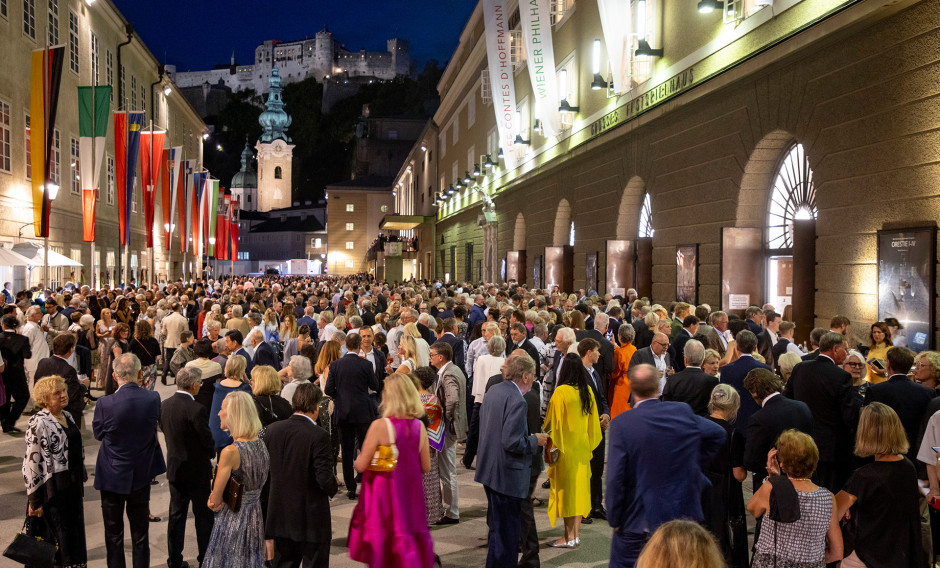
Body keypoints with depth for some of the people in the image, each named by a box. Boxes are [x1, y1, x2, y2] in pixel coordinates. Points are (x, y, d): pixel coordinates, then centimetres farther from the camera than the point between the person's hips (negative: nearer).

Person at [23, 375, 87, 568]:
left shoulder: (67, 416, 7)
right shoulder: (39, 423, -18)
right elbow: (32, 463, -18)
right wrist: (34, 500, -17)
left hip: (73, 486, 8)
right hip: (53, 490, -8)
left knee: (74, 532, 17)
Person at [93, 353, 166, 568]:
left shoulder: (105, 404, -20)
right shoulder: (153, 399, -14)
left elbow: (98, 433, -3)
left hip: (112, 477, -2)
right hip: (141, 476, 2)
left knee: (114, 534, 14)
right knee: (141, 534, 16)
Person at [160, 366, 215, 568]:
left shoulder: (164, 405, -4)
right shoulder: (196, 409, -25)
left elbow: (164, 430, 7)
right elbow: (207, 440, -18)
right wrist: (211, 453, 4)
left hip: (174, 467, 6)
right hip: (197, 469, -6)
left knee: (176, 514, 14)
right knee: (203, 514, 10)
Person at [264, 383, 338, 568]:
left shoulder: (272, 430, -2)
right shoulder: (318, 436, -19)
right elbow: (325, 479, -21)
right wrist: (333, 488, 1)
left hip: (280, 516, 5)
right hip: (312, 519, -5)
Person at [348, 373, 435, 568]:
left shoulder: (379, 426, -17)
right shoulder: (419, 427, -4)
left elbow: (361, 466, -12)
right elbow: (426, 467, 3)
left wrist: (354, 458, 9)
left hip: (383, 496, -4)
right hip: (411, 496, 4)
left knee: (380, 552, 10)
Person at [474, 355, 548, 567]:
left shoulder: (494, 390, 7)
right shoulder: (517, 401, -22)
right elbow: (512, 442, -26)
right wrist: (535, 440, -9)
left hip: (489, 469, 10)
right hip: (507, 475, -10)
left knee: (498, 526, 22)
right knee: (506, 531, 2)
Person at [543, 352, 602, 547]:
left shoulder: (561, 392, -16)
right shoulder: (587, 391, 1)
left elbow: (552, 423, -12)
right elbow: (593, 421, 9)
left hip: (565, 448, -6)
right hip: (583, 447, 6)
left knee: (566, 488, 1)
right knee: (579, 486, 12)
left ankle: (569, 537, 5)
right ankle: (576, 533, 19)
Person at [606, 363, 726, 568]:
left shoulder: (622, 424, -18)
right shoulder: (683, 412, -6)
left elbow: (615, 478, -18)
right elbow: (719, 434, 10)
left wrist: (614, 519, -7)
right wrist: (697, 464, 16)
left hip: (637, 520, -3)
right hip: (683, 514, 3)